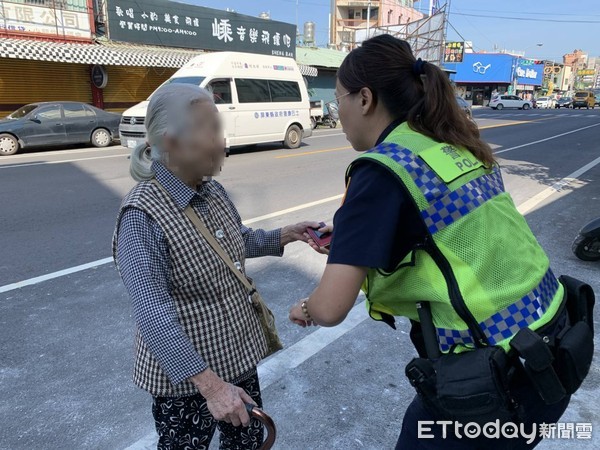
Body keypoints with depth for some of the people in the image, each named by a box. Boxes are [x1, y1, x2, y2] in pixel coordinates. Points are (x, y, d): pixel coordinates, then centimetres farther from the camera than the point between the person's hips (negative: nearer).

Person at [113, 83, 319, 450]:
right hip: (185, 375, -6)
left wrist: (282, 237, 0)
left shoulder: (214, 192, -3)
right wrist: (210, 383, -31)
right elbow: (152, 315, -29)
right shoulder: (142, 216, -25)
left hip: (238, 353, 7)